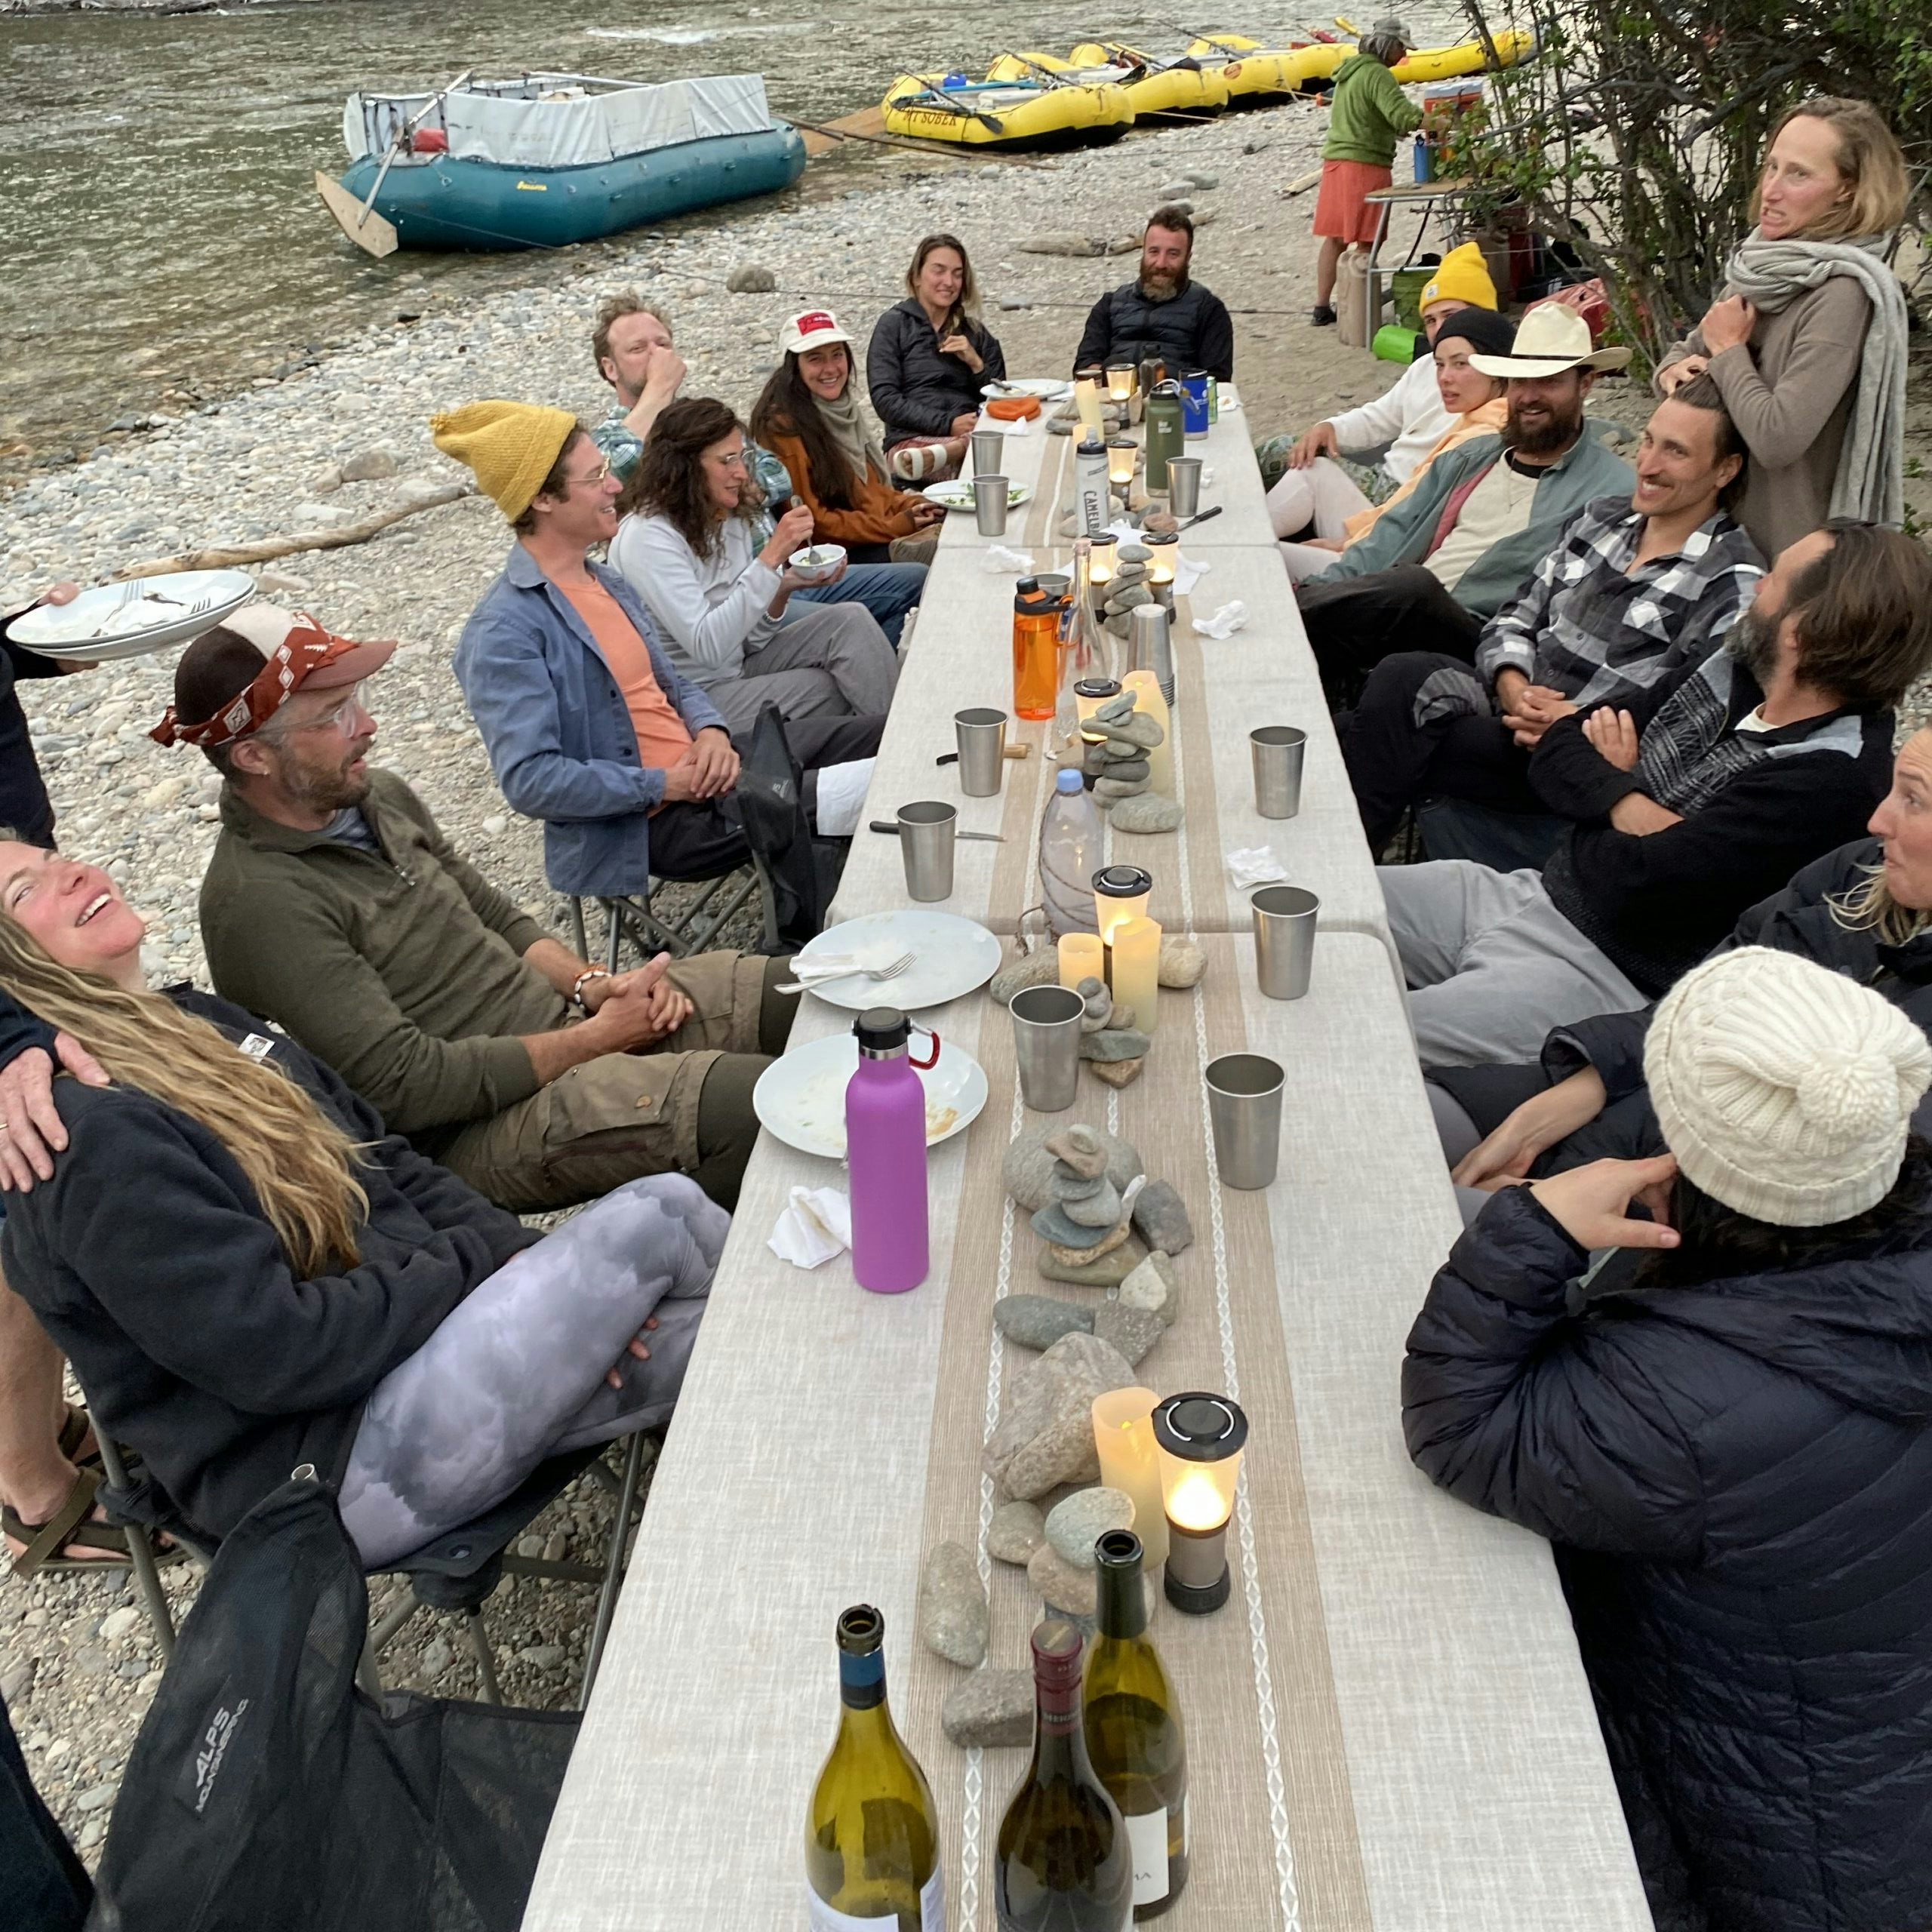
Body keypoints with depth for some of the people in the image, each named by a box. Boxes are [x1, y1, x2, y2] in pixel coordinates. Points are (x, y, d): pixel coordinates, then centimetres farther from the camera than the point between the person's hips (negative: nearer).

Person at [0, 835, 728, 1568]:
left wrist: (523, 1261, -4)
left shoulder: (199, 1022, 10)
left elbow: (394, 1170, 11)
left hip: (423, 1335, 9)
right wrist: (482, 1264, -12)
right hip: (333, 1462, -9)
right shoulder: (84, 1135, -18)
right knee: (654, 1218, -14)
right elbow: (278, 1353, -21)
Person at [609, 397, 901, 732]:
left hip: (738, 668, 8)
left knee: (851, 620, -8)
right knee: (829, 689, -17)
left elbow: (751, 640, 7)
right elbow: (707, 648, -29)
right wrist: (770, 558, -30)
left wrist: (784, 588, -14)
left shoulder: (730, 519, 4)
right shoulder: (647, 537, -20)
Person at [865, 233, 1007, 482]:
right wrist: (947, 424, -12)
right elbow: (884, 400, -2)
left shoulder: (975, 332, 24)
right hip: (912, 439, -4)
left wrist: (976, 364, 1)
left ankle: (934, 455, -44)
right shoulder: (893, 325, 11)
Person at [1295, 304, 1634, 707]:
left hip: (1477, 640, -4)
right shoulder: (1470, 458, 26)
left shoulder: (1611, 489, 6)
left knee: (1412, 587, -36)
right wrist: (1320, 588, 2)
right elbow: (1394, 535, 20)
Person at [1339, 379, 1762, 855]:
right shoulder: (1601, 518, 15)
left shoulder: (1733, 580, -5)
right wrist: (1513, 688, -6)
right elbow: (1514, 620, 15)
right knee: (1405, 675, -26)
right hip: (1514, 702, 6)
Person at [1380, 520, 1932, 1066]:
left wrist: (1592, 805, -3)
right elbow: (1558, 747, 7)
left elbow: (1634, 884, -24)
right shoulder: (1731, 673, 7)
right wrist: (1624, 804, -13)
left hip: (1606, 974, -8)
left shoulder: (1832, 779, -19)